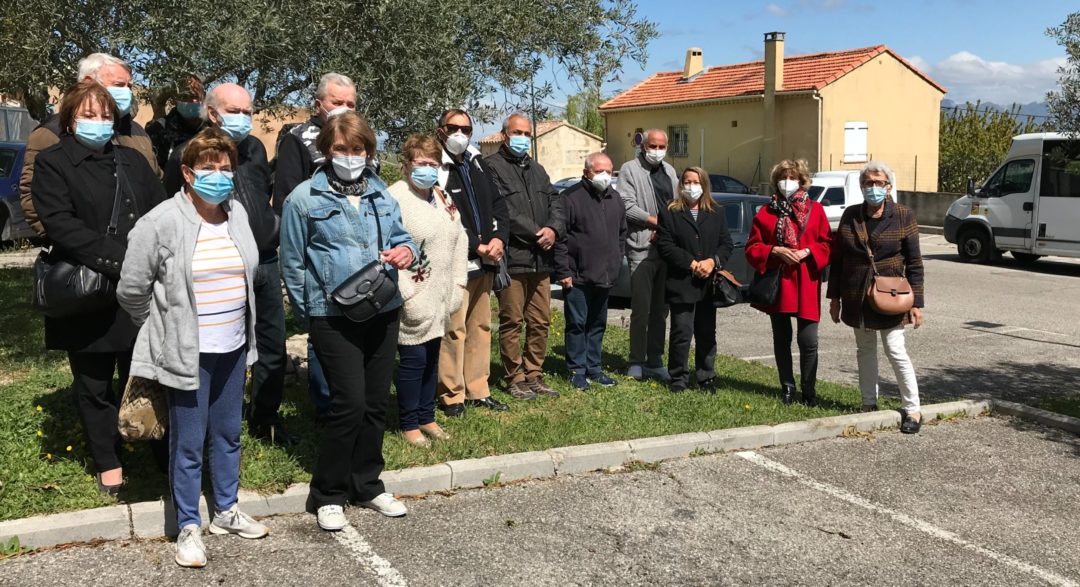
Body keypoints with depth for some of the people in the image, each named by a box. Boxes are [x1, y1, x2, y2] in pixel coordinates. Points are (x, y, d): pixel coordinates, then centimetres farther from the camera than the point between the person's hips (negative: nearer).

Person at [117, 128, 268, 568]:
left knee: (228, 434, 17)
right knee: (188, 443, 5)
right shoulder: (161, 223, -14)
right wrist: (168, 328, 4)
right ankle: (188, 527, 20)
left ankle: (226, 511, 34)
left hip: (232, 348, 6)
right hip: (187, 353, -5)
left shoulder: (237, 215, 3)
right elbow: (132, 290, -7)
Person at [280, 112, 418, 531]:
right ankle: (328, 494, 8)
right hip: (333, 316, -5)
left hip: (383, 310, 5)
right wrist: (308, 315, 4)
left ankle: (367, 485, 27)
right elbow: (293, 264, 2)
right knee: (349, 402, -10)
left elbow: (401, 238, 17)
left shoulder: (381, 194, 11)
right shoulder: (304, 198, -3)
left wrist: (406, 252, -7)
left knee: (376, 402, 10)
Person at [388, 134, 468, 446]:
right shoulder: (394, 197, -12)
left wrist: (458, 282, 10)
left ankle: (426, 417, 27)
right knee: (413, 359, -1)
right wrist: (406, 294, -19)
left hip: (441, 297, 7)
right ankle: (409, 424, 13)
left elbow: (460, 238, 18)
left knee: (432, 357, 14)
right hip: (414, 299, -7)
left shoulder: (443, 198, 12)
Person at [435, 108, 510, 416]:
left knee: (481, 326, 12)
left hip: (484, 262, 8)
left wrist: (498, 238, -1)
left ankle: (477, 390, 21)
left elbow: (498, 204, 17)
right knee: (454, 329, -7)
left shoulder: (478, 165, 17)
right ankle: (452, 395, 3)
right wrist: (478, 247, -14)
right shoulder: (437, 169, -8)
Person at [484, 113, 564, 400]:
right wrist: (536, 233, -12)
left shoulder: (537, 169, 22)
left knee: (540, 322, 10)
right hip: (512, 258, -7)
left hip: (540, 258, 7)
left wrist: (553, 229, -5)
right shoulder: (492, 166, -4)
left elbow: (555, 202, 15)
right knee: (512, 322, -1)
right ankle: (515, 379, 9)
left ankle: (534, 376, 21)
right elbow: (502, 210, -14)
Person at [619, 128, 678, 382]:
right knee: (641, 310, -4)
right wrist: (658, 221, -10)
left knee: (660, 310, 10)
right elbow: (628, 206, -11)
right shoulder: (630, 169, -1)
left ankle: (655, 361, 17)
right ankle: (637, 363, 5)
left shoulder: (669, 171, 19)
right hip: (642, 248, -6)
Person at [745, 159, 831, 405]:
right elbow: (752, 249, 2)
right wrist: (776, 251, -13)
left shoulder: (816, 210, 5)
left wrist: (808, 252, -14)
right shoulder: (766, 212, 5)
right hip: (777, 285, 1)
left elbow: (826, 246, 4)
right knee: (781, 339, 10)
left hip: (806, 285, -1)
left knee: (808, 341, -3)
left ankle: (809, 391, 12)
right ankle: (787, 387, 24)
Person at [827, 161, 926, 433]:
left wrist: (917, 302, -9)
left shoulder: (903, 216, -4)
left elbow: (914, 262, -5)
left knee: (896, 351, -6)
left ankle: (912, 409, 5)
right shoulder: (850, 216, 4)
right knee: (865, 351, 13)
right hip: (857, 298, 4)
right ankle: (869, 403, 24)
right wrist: (834, 298, 7)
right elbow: (837, 259, 9)